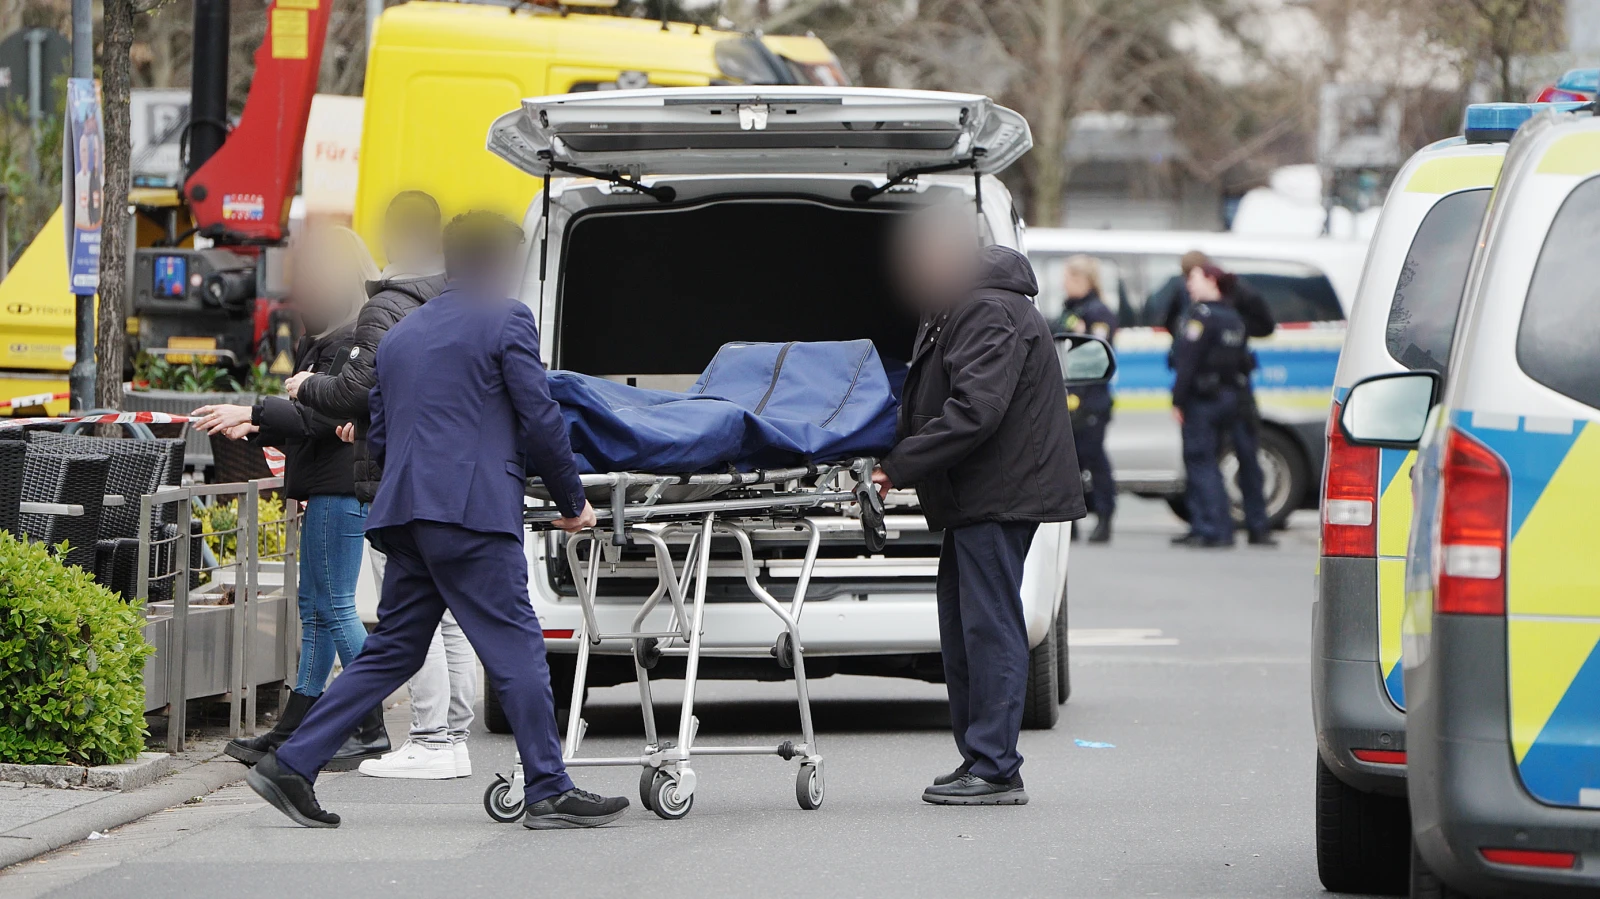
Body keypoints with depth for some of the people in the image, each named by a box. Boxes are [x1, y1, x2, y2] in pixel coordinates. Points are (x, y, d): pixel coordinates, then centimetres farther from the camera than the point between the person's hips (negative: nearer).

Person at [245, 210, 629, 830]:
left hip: (403, 512, 7)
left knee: (393, 650, 12)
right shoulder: (506, 320, 0)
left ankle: (291, 766, 8)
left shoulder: (401, 335, 22)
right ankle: (549, 794, -5)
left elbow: (378, 440, 22)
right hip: (474, 511, -7)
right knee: (515, 649, -4)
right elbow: (540, 420, -4)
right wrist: (572, 501, 6)